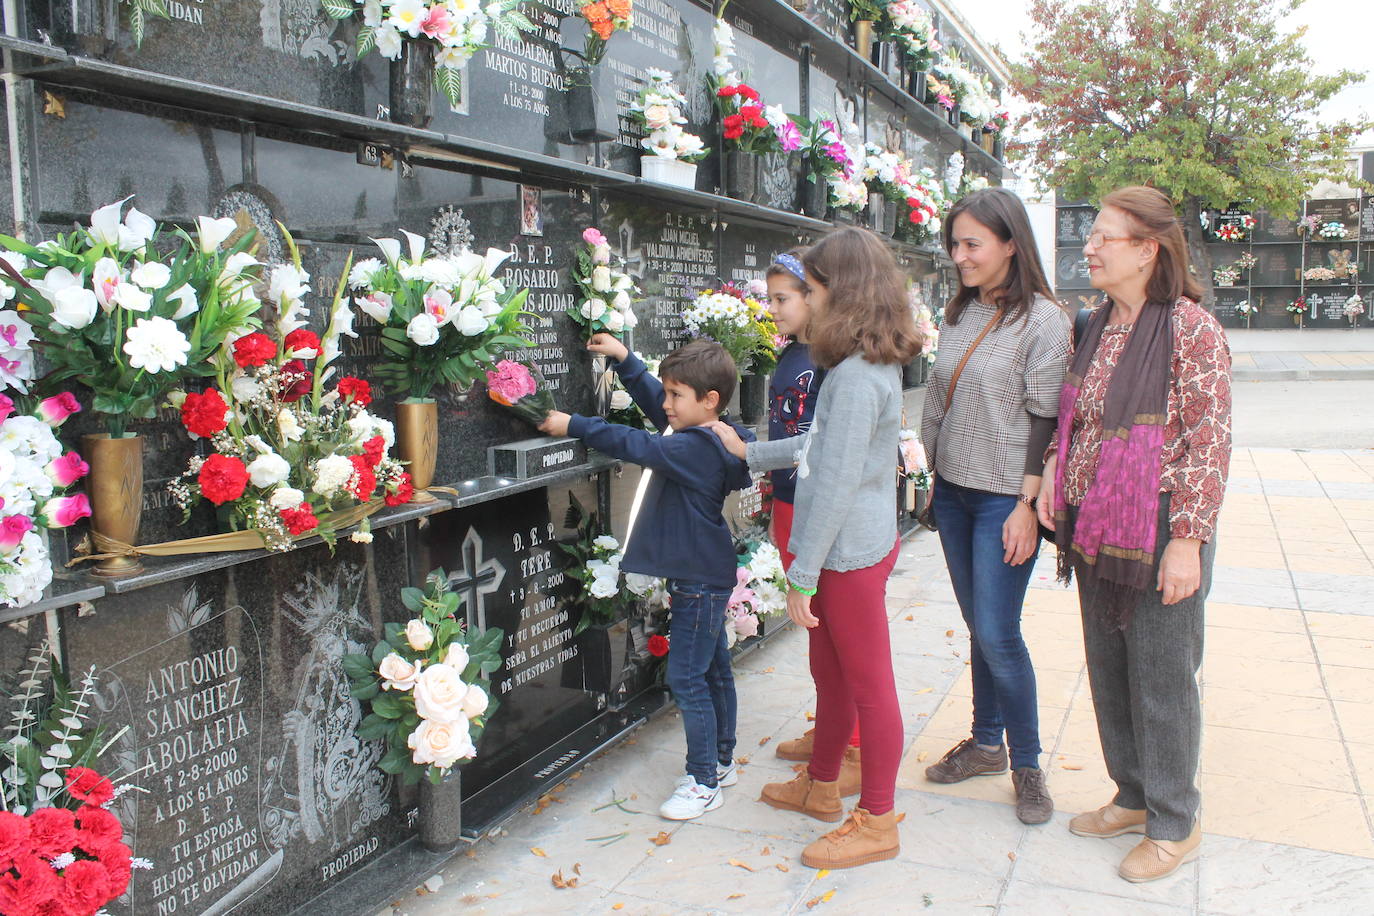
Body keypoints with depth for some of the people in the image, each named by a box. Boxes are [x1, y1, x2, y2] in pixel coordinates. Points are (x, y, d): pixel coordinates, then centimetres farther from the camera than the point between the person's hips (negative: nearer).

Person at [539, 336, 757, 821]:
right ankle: (721, 762, 32)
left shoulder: (694, 448, -22)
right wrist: (624, 358, 14)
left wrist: (573, 425, -18)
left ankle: (704, 782, 6)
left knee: (686, 677, -4)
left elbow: (636, 445, -24)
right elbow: (654, 402, 17)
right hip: (707, 575, 11)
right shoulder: (704, 439, 6)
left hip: (699, 581, -11)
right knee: (713, 670, 19)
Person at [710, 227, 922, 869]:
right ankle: (820, 786, 40)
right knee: (829, 673, 22)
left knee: (868, 685, 4)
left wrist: (803, 577, -19)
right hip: (849, 547, 10)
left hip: (849, 553, -10)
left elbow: (836, 483, -23)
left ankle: (876, 823, 20)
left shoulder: (856, 376, -22)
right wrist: (751, 453, 23)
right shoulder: (875, 365, 9)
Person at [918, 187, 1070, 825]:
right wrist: (934, 476, 14)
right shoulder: (960, 313, 10)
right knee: (978, 628, 14)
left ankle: (1027, 764, 14)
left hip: (1004, 500, -6)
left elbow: (1045, 419, -13)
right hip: (954, 492, 6)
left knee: (997, 635, -4)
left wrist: (1027, 507, -15)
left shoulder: (1043, 319, -11)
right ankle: (985, 743, 29)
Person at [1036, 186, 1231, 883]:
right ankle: (1133, 796, 36)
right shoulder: (1096, 326, 9)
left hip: (1159, 532, -7)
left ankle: (1174, 825, 24)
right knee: (1107, 671, 17)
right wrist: (1053, 466, 1)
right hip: (1093, 529, 7)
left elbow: (1210, 440, -15)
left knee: (1162, 680, 6)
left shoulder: (1189, 326, -14)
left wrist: (1188, 539, -18)